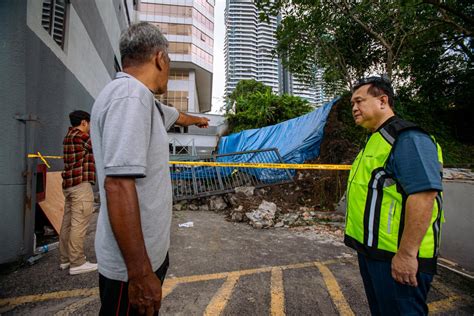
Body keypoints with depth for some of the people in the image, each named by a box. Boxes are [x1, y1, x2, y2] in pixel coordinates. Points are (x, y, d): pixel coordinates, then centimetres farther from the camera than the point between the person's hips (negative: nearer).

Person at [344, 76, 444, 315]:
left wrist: (406, 253, -25)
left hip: (397, 257, -10)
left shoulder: (408, 138, -16)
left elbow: (423, 194, -25)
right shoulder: (374, 141, 15)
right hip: (371, 250, 10)